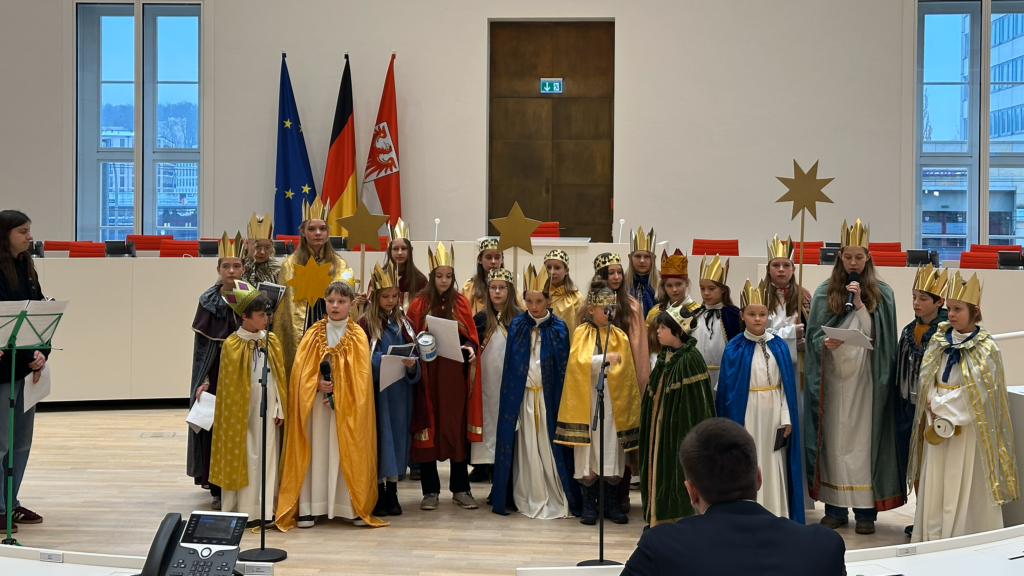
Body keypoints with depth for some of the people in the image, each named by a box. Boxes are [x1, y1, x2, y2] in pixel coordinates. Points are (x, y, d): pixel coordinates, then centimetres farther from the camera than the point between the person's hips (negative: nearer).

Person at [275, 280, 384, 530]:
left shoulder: (358, 337, 2)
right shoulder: (313, 334, 7)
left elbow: (361, 376, -4)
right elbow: (300, 369, 0)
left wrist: (338, 388, -16)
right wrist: (318, 383, -16)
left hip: (347, 407, -1)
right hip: (314, 404, 1)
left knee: (347, 451, -2)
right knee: (314, 451, -1)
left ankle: (351, 507, 3)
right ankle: (308, 508, 1)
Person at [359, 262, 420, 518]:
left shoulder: (402, 322, 11)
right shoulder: (366, 323, -2)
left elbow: (414, 351, 8)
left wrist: (412, 364, -13)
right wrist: (382, 360, -22)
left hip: (400, 390, 4)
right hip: (377, 389, -4)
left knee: (397, 434, 5)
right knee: (379, 434, -3)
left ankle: (392, 491, 11)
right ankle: (378, 493, 3)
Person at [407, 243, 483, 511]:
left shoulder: (461, 302, 6)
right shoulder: (419, 304, 2)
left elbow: (472, 335, 6)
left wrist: (471, 347, -14)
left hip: (455, 375, 1)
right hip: (428, 375, -1)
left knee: (458, 427, 4)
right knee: (428, 427, 1)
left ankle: (460, 488, 13)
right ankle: (430, 490, 10)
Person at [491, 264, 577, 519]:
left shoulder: (558, 329, 0)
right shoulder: (516, 326, 4)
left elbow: (563, 367, -1)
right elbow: (509, 365, 4)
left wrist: (561, 401, -7)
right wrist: (509, 398, -2)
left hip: (549, 397, -1)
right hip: (522, 396, 2)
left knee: (549, 445, -1)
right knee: (527, 448, 3)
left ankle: (557, 502, 8)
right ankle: (531, 501, 11)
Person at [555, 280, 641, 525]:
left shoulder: (620, 337, 8)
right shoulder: (581, 334, 2)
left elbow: (627, 372, 7)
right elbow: (578, 361, -12)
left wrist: (630, 404, 2)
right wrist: (606, 358, -23)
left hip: (613, 404, 2)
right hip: (587, 403, -2)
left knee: (613, 456, 2)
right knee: (587, 456, -1)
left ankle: (612, 503, 13)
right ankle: (589, 505, 9)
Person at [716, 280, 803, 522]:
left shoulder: (779, 346, 3)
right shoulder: (734, 349, -5)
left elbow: (787, 385, 3)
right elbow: (727, 389, -4)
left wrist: (786, 418, -2)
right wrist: (732, 424, -7)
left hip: (773, 415, 2)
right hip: (746, 415, -2)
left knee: (773, 465, 6)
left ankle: (775, 514, 15)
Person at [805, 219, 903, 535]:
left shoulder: (882, 293, 4)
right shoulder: (825, 292, 6)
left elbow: (877, 335, -3)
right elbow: (813, 334, 4)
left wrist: (860, 304, -13)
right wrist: (826, 343, -17)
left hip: (866, 379, -1)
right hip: (833, 377, 1)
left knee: (864, 438, -1)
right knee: (834, 437, 3)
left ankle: (865, 509, 4)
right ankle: (835, 506, 11)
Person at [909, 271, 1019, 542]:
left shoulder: (985, 349, -9)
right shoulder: (939, 341, 6)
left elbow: (978, 393, -12)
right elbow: (927, 382, 6)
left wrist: (940, 405, -10)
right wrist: (936, 409, -10)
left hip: (968, 428, -5)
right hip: (937, 425, 5)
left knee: (965, 488, -2)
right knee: (934, 486, 7)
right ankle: (932, 538, 14)